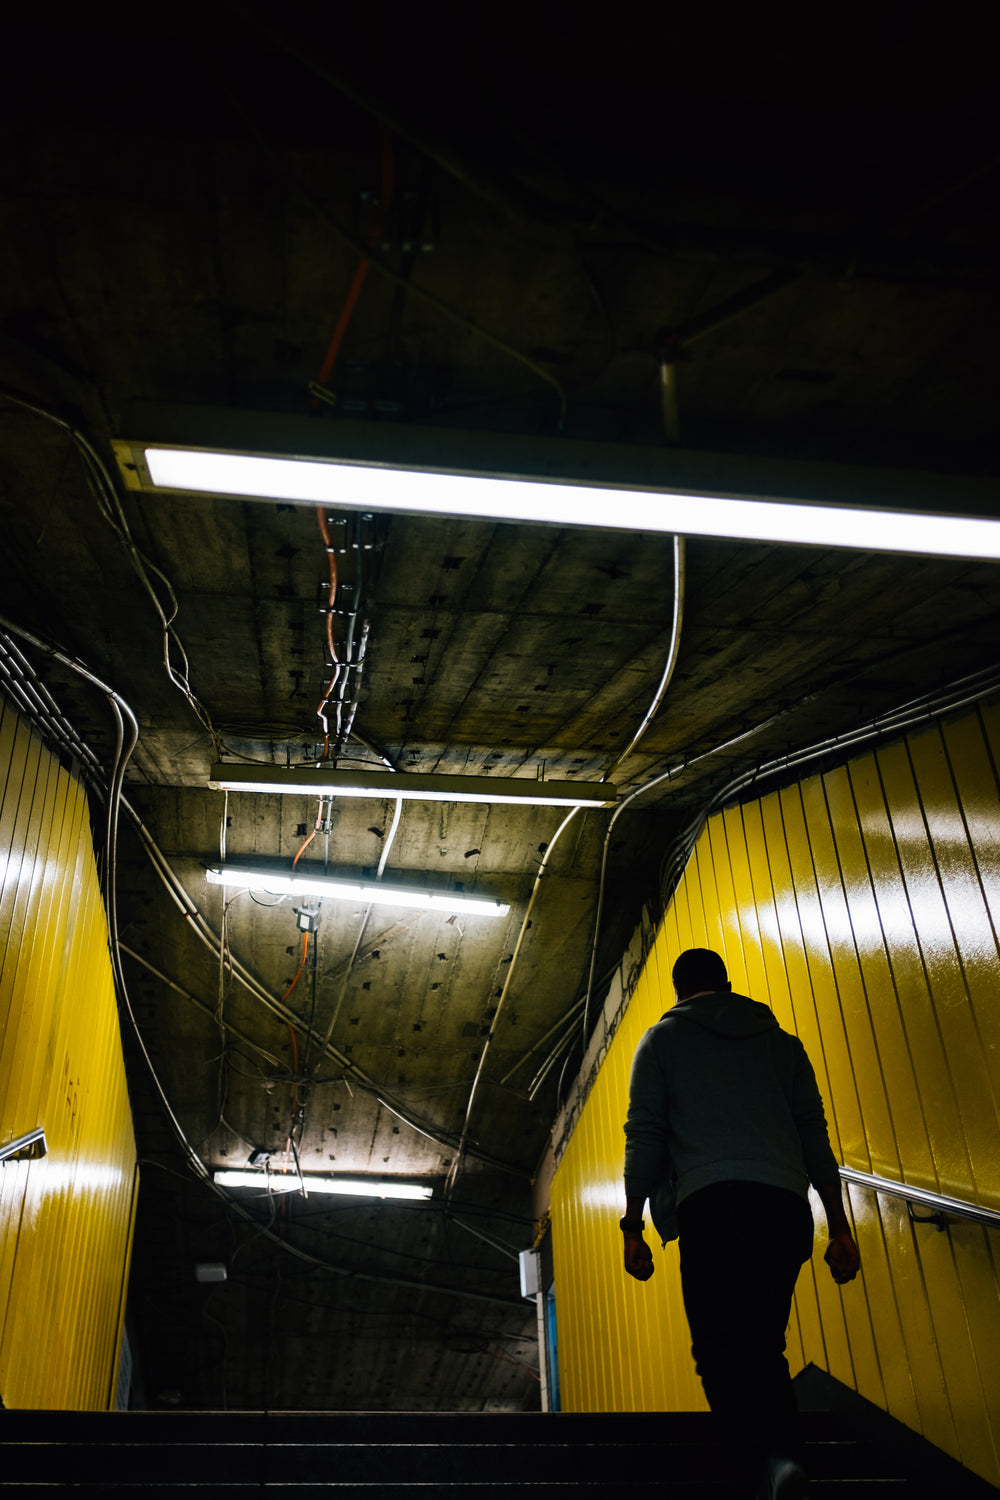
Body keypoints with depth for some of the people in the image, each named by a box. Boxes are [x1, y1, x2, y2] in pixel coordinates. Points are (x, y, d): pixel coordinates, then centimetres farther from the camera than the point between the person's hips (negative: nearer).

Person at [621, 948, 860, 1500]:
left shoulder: (662, 1039, 15)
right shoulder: (783, 1041, 23)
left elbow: (644, 1138, 6)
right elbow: (815, 1138, 16)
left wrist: (633, 1229, 7)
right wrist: (840, 1228, 16)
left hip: (711, 1204, -4)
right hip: (786, 1205, 4)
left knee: (720, 1347, -3)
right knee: (764, 1345, 14)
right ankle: (783, 1454, 5)